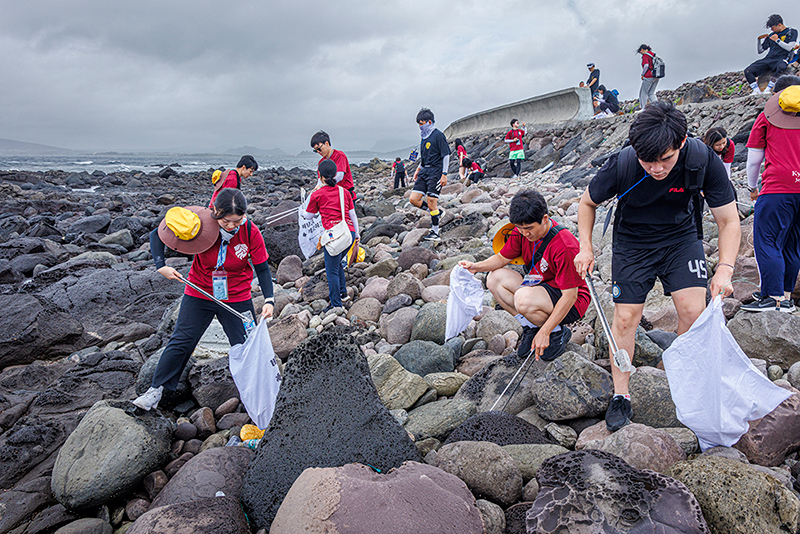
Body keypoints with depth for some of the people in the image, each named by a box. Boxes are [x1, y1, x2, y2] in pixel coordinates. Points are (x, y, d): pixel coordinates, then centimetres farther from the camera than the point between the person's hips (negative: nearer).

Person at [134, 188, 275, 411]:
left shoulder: (251, 233, -19)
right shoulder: (200, 223, -21)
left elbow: (262, 268, -9)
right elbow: (157, 234, -9)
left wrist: (269, 299, -20)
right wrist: (161, 266, -22)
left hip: (237, 299, 0)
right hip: (199, 294, 0)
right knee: (181, 341, 5)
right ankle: (157, 388, 21)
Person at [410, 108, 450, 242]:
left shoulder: (438, 135, -9)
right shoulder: (424, 137, 16)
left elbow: (446, 155, -11)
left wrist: (444, 174, -16)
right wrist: (418, 169, 20)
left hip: (435, 172, -8)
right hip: (424, 172, 8)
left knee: (431, 203, -8)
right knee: (413, 199, 0)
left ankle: (435, 233, 3)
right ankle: (438, 212, 18)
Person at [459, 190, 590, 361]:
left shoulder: (564, 246, -31)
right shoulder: (522, 231, -9)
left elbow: (570, 295, -28)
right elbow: (503, 258, 4)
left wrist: (544, 332, -29)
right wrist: (477, 267, -17)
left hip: (573, 302, -8)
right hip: (541, 287, 8)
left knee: (523, 298, -35)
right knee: (495, 278, -6)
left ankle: (557, 333, -5)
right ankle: (531, 327, -1)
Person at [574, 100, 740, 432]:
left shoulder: (703, 160, -25)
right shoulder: (621, 165, -27)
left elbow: (729, 220, -15)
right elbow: (588, 202, -6)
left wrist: (725, 268, -28)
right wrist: (585, 248, -14)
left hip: (681, 237, 1)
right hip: (632, 243, -1)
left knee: (694, 311, -12)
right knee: (625, 318, -4)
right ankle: (620, 396, 12)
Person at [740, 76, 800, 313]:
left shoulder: (767, 117, 8)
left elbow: (754, 159, 9)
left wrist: (752, 187, 21)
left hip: (778, 188, -5)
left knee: (766, 242, -5)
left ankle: (774, 297, -11)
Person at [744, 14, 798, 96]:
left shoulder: (792, 32, 9)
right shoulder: (771, 35, 22)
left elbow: (789, 48, -5)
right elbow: (760, 51, 23)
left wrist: (777, 40, -5)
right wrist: (759, 40, 8)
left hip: (781, 59, -5)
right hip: (768, 59, 5)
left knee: (781, 67, -44)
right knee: (747, 71, -19)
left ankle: (768, 89, -44)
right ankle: (757, 91, -23)